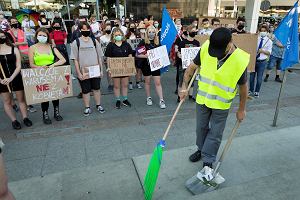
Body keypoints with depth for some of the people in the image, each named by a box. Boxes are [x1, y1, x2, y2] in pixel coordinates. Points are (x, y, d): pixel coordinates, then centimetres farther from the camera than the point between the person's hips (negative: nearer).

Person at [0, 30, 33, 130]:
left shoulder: (14, 49, -1)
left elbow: (18, 66, -4)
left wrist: (11, 78, -15)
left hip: (16, 78, -1)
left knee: (21, 99, 7)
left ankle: (25, 118, 20)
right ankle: (14, 120, 19)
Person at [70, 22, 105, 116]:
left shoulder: (94, 41, 5)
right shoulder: (76, 43, -2)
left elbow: (99, 57, 8)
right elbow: (75, 59, -3)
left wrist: (101, 70, 4)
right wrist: (79, 73, -8)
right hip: (83, 72, -2)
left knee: (96, 88, 12)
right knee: (85, 90, 8)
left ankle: (98, 105, 28)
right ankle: (87, 108, 22)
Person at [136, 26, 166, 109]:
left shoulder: (157, 42, 4)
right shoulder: (143, 42, -4)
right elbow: (137, 54, -6)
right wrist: (145, 56, -22)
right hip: (146, 64, -1)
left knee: (158, 82, 0)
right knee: (147, 82, 12)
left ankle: (161, 100, 5)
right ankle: (148, 98, 28)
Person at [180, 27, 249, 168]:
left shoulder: (240, 60, -22)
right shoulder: (206, 48, -16)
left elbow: (243, 87, -9)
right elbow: (192, 67, -2)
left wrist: (242, 109, 0)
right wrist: (184, 87, -9)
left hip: (221, 104, -3)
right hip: (202, 98, 3)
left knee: (215, 133, 9)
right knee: (201, 127, 19)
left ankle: (208, 161, 26)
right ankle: (201, 149, 44)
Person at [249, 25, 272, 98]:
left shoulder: (269, 41, -1)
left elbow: (269, 52, -5)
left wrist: (263, 51, -22)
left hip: (262, 62, -1)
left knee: (259, 78, 5)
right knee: (252, 76, 9)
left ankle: (257, 92, 20)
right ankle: (251, 91, 25)